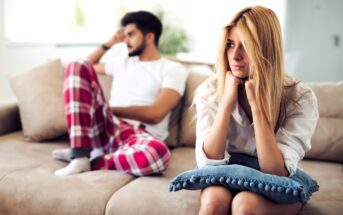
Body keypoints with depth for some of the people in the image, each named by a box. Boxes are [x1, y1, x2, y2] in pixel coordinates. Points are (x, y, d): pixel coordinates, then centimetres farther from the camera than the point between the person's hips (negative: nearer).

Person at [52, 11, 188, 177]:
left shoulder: (173, 69, 6)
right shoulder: (123, 63, 25)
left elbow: (155, 114, -8)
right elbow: (89, 65, 41)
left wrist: (108, 109, -6)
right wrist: (109, 44, 30)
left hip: (137, 137, -4)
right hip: (106, 128, 5)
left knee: (158, 153, -43)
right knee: (78, 66, -14)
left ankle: (93, 161, -16)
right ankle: (80, 155, -25)